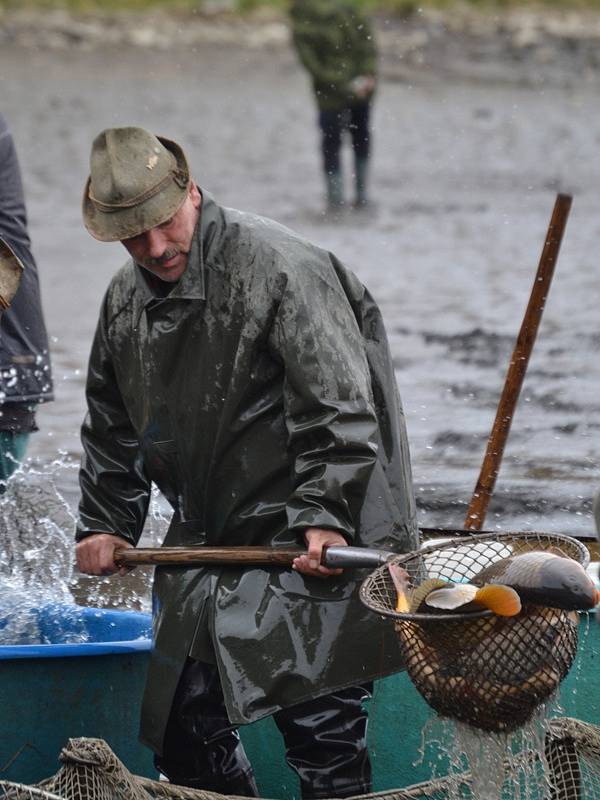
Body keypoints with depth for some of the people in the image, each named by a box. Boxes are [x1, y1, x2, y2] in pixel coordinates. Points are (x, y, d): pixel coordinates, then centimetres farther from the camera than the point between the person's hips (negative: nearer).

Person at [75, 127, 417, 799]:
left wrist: (324, 515, -25)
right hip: (206, 541, 8)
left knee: (320, 731, -11)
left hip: (313, 548, -8)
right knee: (182, 732, 9)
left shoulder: (278, 267, -14)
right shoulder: (125, 300, 10)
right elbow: (112, 427, 25)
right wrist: (105, 523, 19)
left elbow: (337, 405, -19)